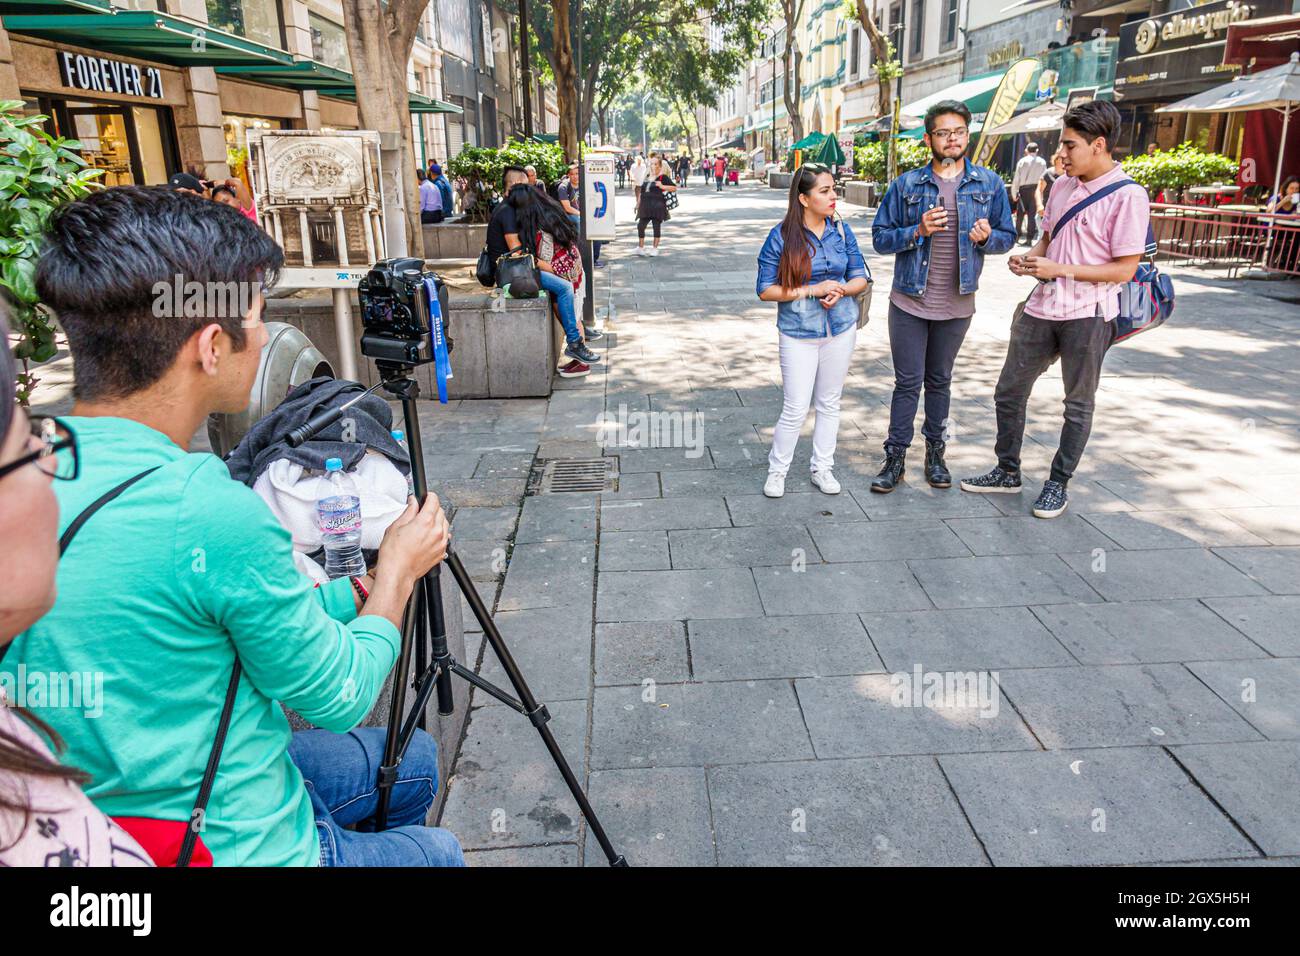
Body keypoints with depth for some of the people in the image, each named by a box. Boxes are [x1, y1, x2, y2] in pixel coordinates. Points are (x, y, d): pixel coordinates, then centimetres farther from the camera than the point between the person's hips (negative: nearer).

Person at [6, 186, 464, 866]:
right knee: (437, 851, 22)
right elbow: (338, 698, -16)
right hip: (237, 848, -7)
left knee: (414, 761, 26)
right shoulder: (215, 515, -33)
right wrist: (397, 573, -2)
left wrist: (366, 583, 8)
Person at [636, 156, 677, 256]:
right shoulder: (647, 176, 16)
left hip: (657, 205, -5)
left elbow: (674, 188, -8)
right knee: (640, 226, 1)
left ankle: (655, 248, 12)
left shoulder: (663, 177, -2)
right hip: (645, 205, 6)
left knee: (657, 226, 1)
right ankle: (640, 247, 15)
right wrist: (638, 204, 21)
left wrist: (662, 186, -19)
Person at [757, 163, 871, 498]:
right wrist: (812, 290, -20)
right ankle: (777, 471, 18)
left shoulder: (841, 230, 1)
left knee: (829, 403, 13)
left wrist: (841, 290, -16)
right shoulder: (781, 237, -11)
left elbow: (860, 277, 7)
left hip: (841, 329, 4)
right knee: (796, 409, -2)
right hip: (798, 334, -4)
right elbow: (766, 290, -11)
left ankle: (822, 469, 28)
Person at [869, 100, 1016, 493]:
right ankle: (896, 457, 12)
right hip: (909, 302, -1)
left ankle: (935, 452, 27)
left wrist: (986, 237, -16)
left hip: (956, 304, 2)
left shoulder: (989, 184, 2)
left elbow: (1008, 236, 7)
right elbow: (880, 237, -1)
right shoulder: (906, 185, -1)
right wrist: (918, 231, -19)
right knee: (908, 382, 2)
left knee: (939, 380, 14)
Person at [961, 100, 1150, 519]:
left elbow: (1125, 269, -15)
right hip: (1042, 308, 7)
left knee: (1079, 405, 9)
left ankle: (1058, 483, 23)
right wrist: (1028, 259, -1)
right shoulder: (1062, 186, 8)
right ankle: (1007, 472, 26)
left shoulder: (1128, 196, -13)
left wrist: (1060, 269, -19)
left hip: (1087, 315, -6)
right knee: (1009, 392, 11)